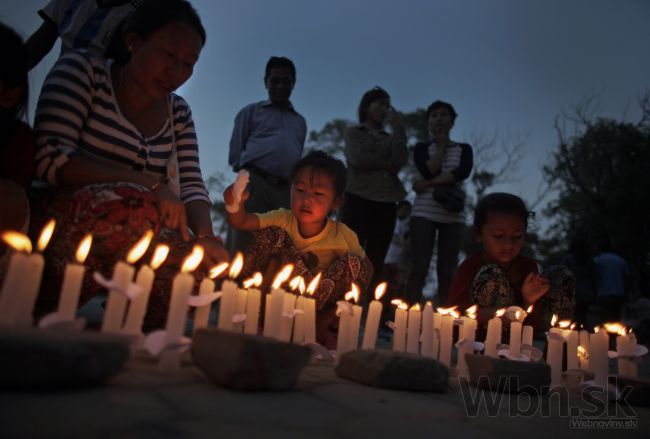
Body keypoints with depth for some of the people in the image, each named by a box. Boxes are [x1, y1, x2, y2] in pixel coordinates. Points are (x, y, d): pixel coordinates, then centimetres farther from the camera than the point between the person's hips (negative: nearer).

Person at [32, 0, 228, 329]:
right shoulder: (82, 70, -3)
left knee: (207, 265, -19)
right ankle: (45, 313, -15)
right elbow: (52, 158, -15)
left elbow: (192, 186, 4)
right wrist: (148, 184, -24)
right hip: (61, 222, -4)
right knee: (132, 205, -34)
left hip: (123, 245, 5)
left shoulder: (179, 113, 11)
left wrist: (205, 236, -17)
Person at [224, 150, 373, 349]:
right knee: (271, 235, -19)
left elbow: (364, 270, -8)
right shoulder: (283, 220, -10)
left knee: (354, 263, -26)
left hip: (323, 304, 0)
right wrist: (236, 203, -45)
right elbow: (240, 222, -20)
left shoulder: (343, 236, -14)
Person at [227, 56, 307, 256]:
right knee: (242, 247, -12)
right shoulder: (252, 111, 19)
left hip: (287, 191, 3)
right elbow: (235, 152, 12)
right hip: (254, 183, -3)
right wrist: (249, 174, 1)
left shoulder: (300, 122, 28)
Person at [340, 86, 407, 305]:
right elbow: (358, 159, -7)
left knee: (376, 262, 0)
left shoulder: (390, 138, 22)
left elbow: (399, 162, 2)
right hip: (358, 199, -4)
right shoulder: (353, 133, 12)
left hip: (385, 204, 4)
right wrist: (387, 164, 5)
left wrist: (398, 129, 4)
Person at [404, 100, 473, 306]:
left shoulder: (464, 149, 15)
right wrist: (441, 146, 3)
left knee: (447, 274, -1)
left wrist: (427, 184, -12)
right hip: (425, 211, -1)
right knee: (418, 270, -9)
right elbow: (428, 171, -9)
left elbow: (463, 172, -7)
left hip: (454, 215, 2)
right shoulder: (422, 148, 12)